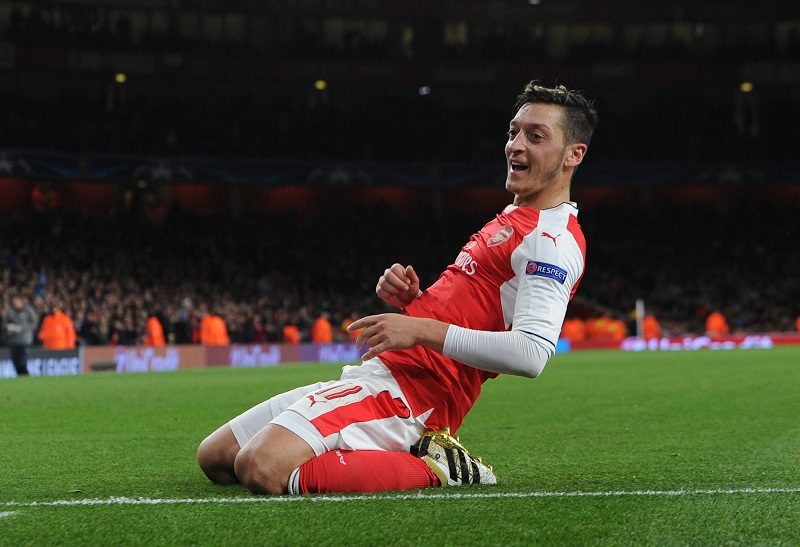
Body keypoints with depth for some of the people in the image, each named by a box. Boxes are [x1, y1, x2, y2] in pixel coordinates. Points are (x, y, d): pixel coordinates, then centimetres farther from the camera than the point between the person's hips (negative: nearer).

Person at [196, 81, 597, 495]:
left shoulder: (553, 241, -11)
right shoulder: (514, 219, 23)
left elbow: (532, 354, -26)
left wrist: (422, 329, -22)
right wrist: (410, 299, 8)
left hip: (406, 389, -11)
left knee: (260, 469, -30)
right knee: (213, 458, 12)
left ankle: (433, 469, -13)